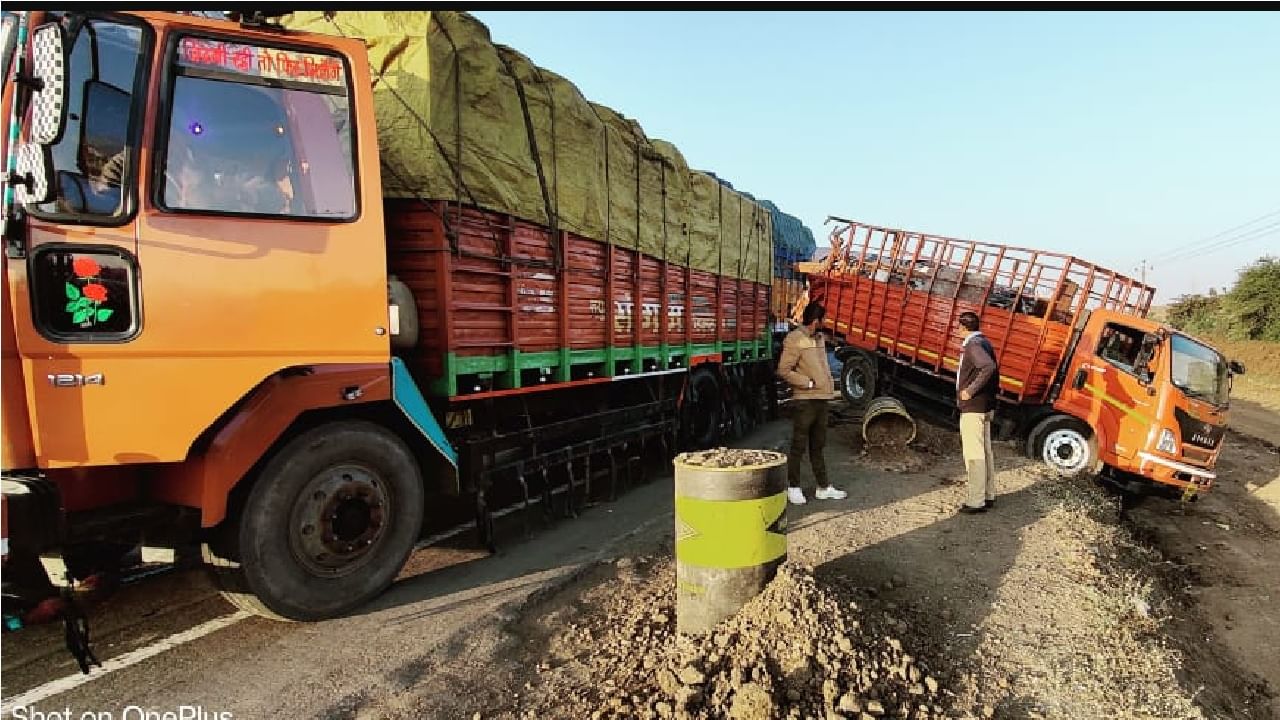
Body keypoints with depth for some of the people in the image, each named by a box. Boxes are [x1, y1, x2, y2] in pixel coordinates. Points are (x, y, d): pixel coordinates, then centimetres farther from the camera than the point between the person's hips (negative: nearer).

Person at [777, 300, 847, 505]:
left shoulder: (819, 338, 13)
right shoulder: (794, 339, -14)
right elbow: (784, 371, -18)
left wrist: (829, 384, 12)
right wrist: (809, 382, -16)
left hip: (821, 399, 8)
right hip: (804, 401, -8)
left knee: (817, 446, 15)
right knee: (799, 446, 0)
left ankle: (824, 488, 23)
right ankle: (793, 488, 10)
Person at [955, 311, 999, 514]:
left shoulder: (973, 345, -18)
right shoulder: (984, 342, 13)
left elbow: (989, 367, -33)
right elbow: (993, 368, 20)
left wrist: (970, 391, -27)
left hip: (973, 408, -10)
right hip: (986, 406, 10)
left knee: (974, 454, -5)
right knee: (985, 451, 17)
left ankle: (976, 501, 0)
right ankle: (988, 495, 26)